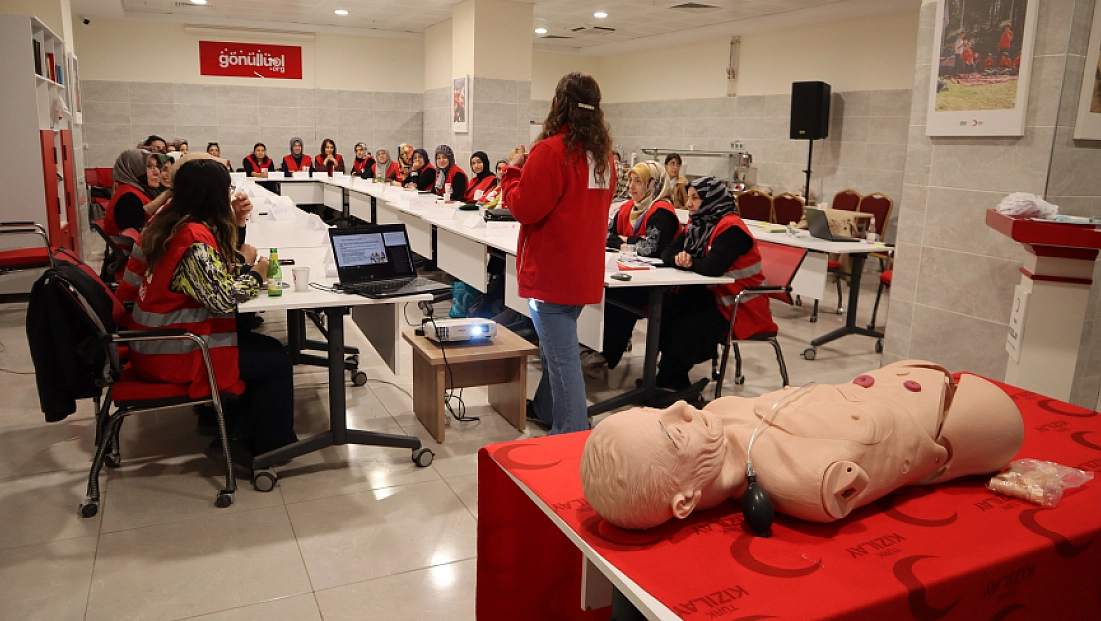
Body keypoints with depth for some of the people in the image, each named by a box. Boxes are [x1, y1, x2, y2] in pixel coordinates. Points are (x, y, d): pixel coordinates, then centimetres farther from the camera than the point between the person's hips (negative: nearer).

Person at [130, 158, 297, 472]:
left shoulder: (171, 220, 4)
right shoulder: (194, 237, -25)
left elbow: (214, 271, 14)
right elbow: (222, 299, -27)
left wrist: (234, 222, 9)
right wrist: (257, 275, -11)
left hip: (157, 338, 10)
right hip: (171, 353, -10)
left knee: (268, 348, 12)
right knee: (276, 362, -4)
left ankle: (236, 438, 15)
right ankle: (268, 452, 10)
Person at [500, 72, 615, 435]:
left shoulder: (551, 151, -16)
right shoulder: (603, 154, 8)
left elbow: (524, 208, -16)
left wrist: (515, 169, 0)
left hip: (552, 270, -8)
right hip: (585, 269, 8)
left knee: (561, 354, -3)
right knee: (557, 346, 22)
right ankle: (546, 409, 38)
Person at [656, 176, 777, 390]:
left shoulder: (731, 228, -19)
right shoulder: (697, 223, 8)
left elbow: (712, 267, -31)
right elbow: (668, 252, 6)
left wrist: (689, 262, -11)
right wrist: (679, 257, -18)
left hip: (741, 306, -8)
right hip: (711, 294, 8)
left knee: (685, 326, -26)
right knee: (664, 310, -14)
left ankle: (671, 382, -7)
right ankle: (670, 368, -2)